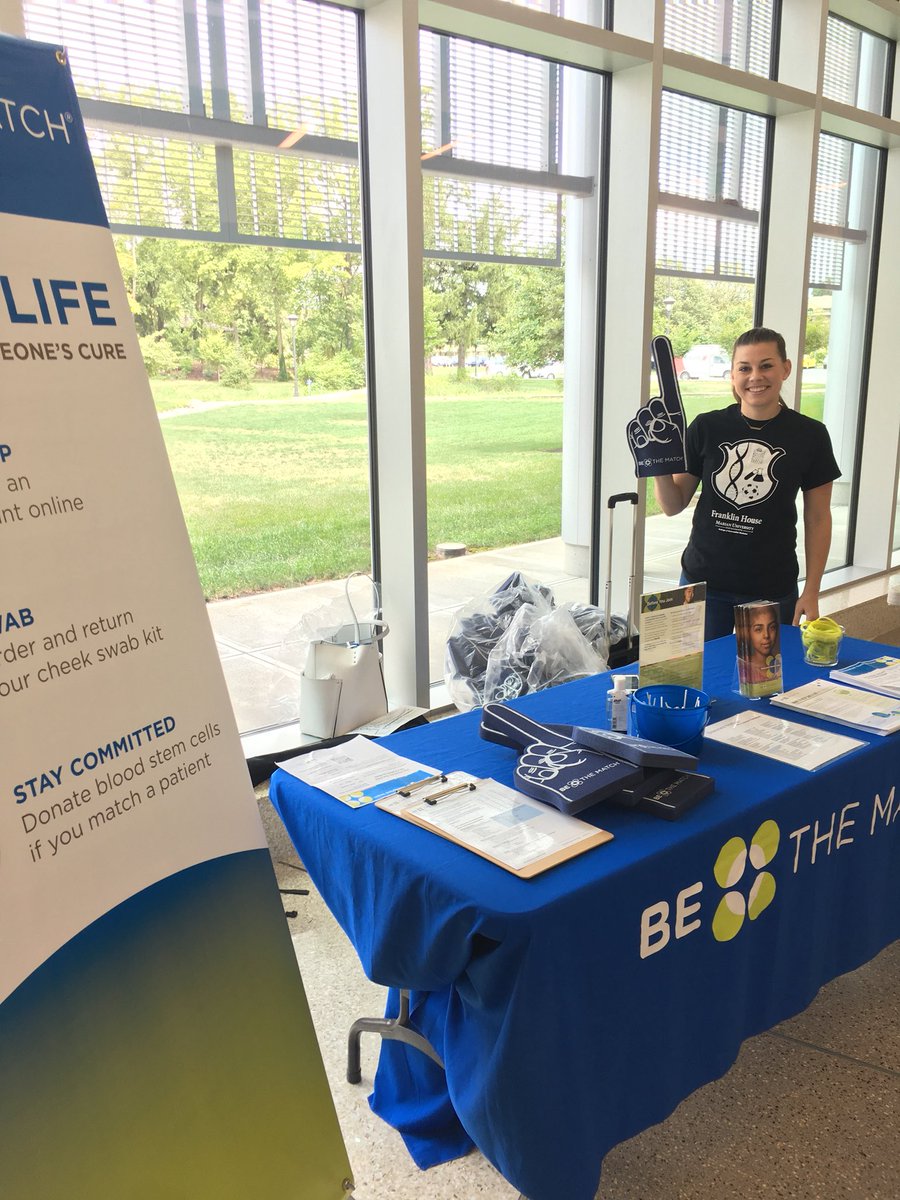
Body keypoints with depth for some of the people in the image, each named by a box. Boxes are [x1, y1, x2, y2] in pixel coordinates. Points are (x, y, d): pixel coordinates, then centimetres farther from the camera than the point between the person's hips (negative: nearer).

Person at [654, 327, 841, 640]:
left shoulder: (810, 435, -3)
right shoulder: (706, 428, -2)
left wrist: (811, 593, -1)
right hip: (702, 583, 1)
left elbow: (818, 519, 2)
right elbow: (674, 505, 3)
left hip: (772, 591, -1)